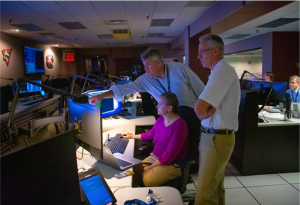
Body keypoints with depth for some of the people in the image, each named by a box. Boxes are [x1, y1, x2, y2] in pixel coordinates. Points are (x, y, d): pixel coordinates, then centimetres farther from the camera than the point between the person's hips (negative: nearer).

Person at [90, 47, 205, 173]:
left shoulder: (179, 68, -15)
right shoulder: (146, 80, -5)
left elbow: (200, 88, -9)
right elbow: (126, 88, -6)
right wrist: (102, 96, -12)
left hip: (192, 114, -3)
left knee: (191, 147, -1)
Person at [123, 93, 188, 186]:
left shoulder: (179, 125, -20)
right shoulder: (160, 120, 3)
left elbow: (169, 155, -21)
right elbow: (149, 135, 25)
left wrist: (150, 167, -18)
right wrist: (132, 136, 35)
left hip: (172, 164, -7)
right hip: (155, 157, 7)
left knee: (147, 180, -29)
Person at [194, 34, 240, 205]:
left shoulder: (222, 71, -18)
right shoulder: (221, 70, 15)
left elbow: (199, 109, -26)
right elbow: (205, 107, 12)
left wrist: (203, 114, -4)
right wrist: (207, 111, -10)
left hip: (217, 139, -10)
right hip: (216, 136, 10)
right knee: (215, 187, 21)